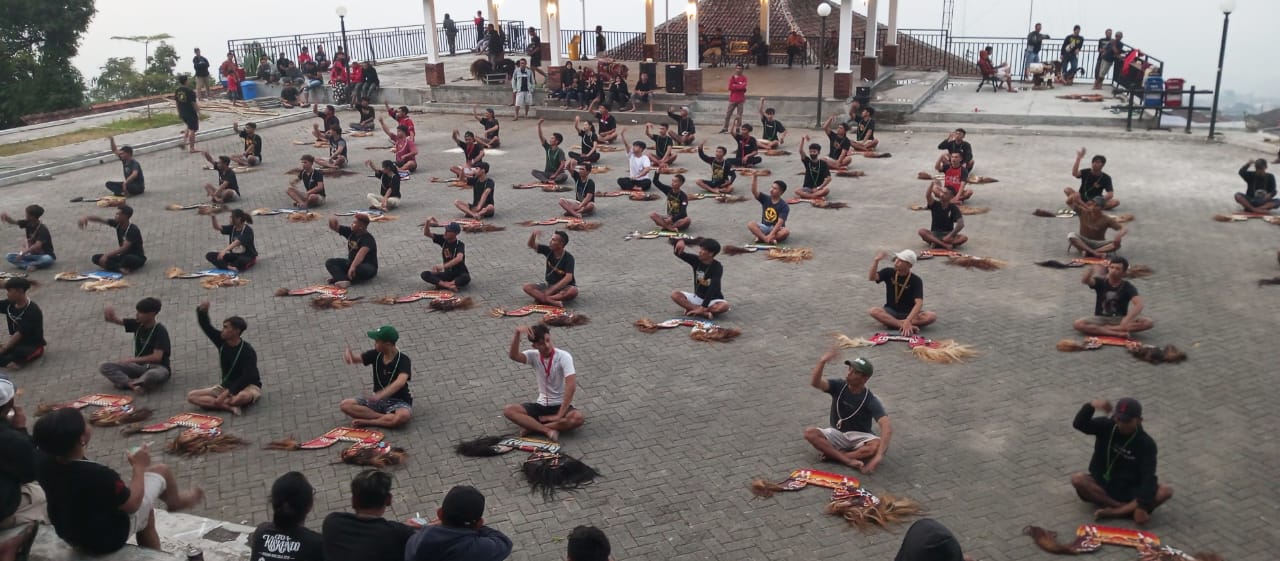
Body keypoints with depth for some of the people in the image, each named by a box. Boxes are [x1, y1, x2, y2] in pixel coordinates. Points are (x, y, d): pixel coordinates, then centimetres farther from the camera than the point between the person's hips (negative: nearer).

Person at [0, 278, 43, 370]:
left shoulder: (32, 311, -23)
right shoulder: (9, 304, -2)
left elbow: (18, 334, -27)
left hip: (33, 346, -6)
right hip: (16, 343, 6)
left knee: (19, 352, -39)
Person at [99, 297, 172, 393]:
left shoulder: (160, 331, -15)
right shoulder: (137, 324, 4)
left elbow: (157, 357, -24)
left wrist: (131, 360, -22)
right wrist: (110, 315, -25)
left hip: (158, 367, -6)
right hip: (139, 366, 7)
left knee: (155, 375, -44)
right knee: (103, 367, -11)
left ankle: (128, 383, -17)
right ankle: (134, 385, -27)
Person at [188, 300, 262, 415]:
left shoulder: (247, 351, -19)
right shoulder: (221, 341, -1)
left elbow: (247, 377, -25)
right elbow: (205, 325, -3)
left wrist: (226, 394, -30)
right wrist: (202, 311, -24)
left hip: (248, 387, -7)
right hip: (226, 386, 7)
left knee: (242, 397, -44)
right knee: (191, 396, -11)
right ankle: (230, 407, -27)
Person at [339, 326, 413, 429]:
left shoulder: (403, 360, -20)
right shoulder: (376, 354, -1)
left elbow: (400, 382, -36)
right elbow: (355, 359, -2)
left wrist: (379, 395, -49)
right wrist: (348, 353, -27)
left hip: (398, 402, -6)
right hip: (378, 399, 6)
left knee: (403, 416, -41)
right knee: (345, 405, -15)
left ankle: (366, 422, -21)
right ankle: (386, 418, -20)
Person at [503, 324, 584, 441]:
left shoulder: (564, 357, -15)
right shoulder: (533, 356, -4)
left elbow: (571, 386, -25)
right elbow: (513, 356, -25)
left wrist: (559, 415, -27)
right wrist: (517, 333, -41)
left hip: (561, 405, -3)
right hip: (541, 405, 3)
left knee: (578, 418, -36)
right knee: (508, 410, -19)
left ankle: (533, 427, -27)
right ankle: (548, 430, -28)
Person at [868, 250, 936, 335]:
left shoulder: (916, 280, -12)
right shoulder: (888, 272, -2)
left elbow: (919, 303, -23)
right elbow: (871, 278, -17)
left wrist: (908, 321, -38)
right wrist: (876, 261, -31)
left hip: (909, 313, -1)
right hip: (891, 311, 1)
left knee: (932, 316, -29)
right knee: (873, 311, -30)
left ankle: (891, 322, -32)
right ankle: (907, 326, -35)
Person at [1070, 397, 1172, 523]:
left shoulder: (1146, 443, -12)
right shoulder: (1105, 426, -8)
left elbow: (1148, 477, -20)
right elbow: (1078, 424, -25)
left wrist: (1142, 507, -32)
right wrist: (1091, 406, -44)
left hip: (1130, 491, 0)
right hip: (1102, 485, 0)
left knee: (1166, 491, -27)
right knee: (1077, 479, -31)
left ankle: (1111, 512, -33)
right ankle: (1129, 509, -28)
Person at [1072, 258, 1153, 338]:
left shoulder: (1128, 287, -7)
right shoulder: (1100, 282, -3)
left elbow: (1139, 304, -23)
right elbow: (1084, 280, -24)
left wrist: (1127, 319, -41)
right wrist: (1092, 269, -44)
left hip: (1120, 320, 0)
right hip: (1101, 319, 0)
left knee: (1148, 322, -26)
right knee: (1078, 324, -30)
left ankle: (1103, 329, -26)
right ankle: (1117, 333, -29)